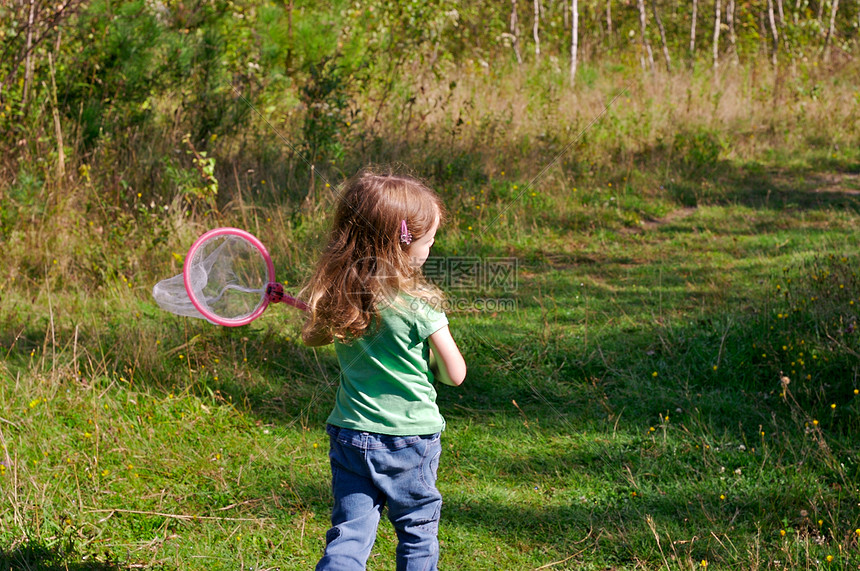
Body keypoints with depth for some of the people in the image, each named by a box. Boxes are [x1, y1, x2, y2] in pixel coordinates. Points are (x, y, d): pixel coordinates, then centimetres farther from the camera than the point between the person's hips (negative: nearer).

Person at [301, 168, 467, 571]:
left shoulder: (338, 294, -3)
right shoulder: (418, 304, -18)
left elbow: (312, 337, 16)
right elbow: (455, 374, -11)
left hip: (349, 433, 4)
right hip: (410, 437, -4)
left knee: (349, 535, 5)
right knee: (418, 534, 15)